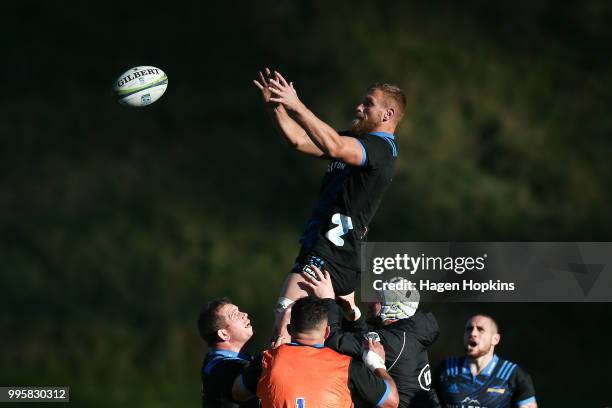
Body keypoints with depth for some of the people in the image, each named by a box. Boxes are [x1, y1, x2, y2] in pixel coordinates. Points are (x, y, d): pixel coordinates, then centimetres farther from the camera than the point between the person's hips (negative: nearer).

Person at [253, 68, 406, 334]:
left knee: (287, 310, -18)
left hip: (331, 249, -10)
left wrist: (296, 106, -35)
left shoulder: (381, 148, -12)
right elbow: (299, 141, 16)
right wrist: (274, 105, 2)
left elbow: (334, 147, -32)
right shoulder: (359, 141, 19)